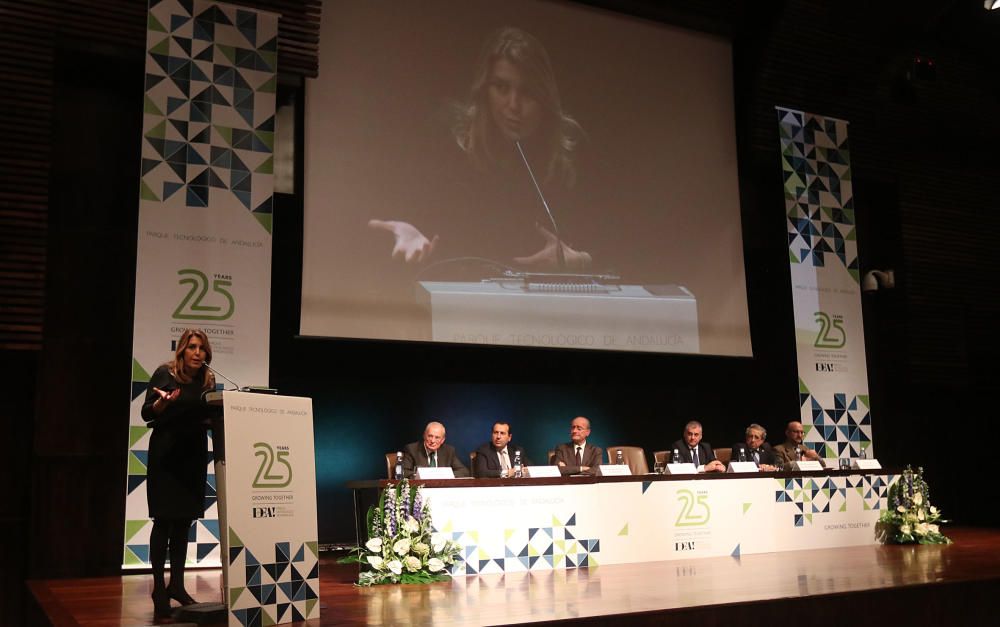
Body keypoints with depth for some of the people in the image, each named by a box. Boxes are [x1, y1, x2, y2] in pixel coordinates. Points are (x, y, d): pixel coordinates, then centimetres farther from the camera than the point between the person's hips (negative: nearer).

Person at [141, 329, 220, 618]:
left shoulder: (208, 380, 7)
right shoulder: (165, 374, -5)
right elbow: (147, 413, -7)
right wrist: (163, 401, -26)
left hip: (193, 455, 5)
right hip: (165, 454, -5)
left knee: (184, 521, 9)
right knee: (164, 521, -3)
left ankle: (177, 584, 17)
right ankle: (158, 588, 4)